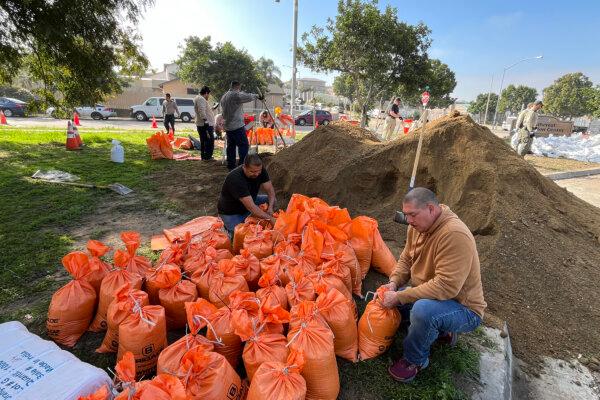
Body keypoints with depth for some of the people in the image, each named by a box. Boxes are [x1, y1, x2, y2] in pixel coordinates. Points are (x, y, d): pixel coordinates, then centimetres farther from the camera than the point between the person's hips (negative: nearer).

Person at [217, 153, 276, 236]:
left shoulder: (260, 170, -15)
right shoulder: (235, 179, -35)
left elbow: (270, 189, -13)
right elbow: (251, 207, -39)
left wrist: (270, 207, -31)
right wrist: (270, 219, -40)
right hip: (230, 213, -6)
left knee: (271, 200, -10)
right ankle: (228, 225, 8)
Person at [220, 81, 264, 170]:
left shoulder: (223, 97, 16)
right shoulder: (236, 95, -12)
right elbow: (249, 97, -16)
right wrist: (257, 96, 0)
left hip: (228, 127, 9)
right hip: (237, 127, -9)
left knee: (231, 147, 12)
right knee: (244, 146, -4)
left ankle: (231, 166, 17)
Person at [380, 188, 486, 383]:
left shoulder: (454, 234, -30)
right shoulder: (417, 226, -4)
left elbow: (446, 286, -34)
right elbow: (406, 259, 7)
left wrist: (399, 297, -30)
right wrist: (394, 283, -12)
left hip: (463, 308, -8)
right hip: (427, 296, 8)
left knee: (423, 309, -36)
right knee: (387, 299, 6)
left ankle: (415, 359, -5)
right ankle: (441, 329, 15)